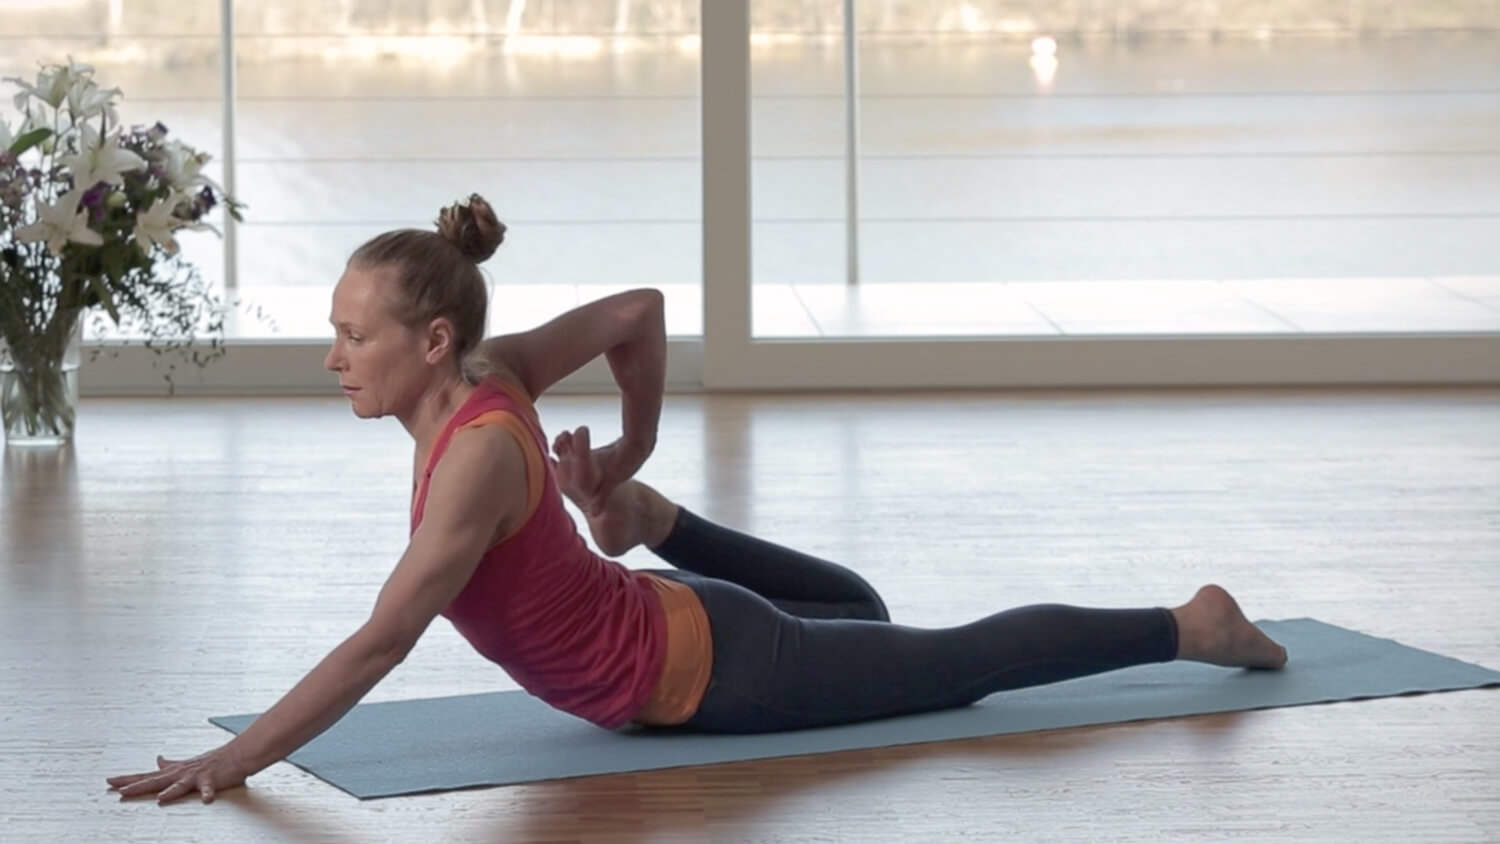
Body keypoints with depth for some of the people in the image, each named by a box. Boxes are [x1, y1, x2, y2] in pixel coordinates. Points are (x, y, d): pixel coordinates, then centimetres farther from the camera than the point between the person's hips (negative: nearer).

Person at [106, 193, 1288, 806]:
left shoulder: (478, 456, -32)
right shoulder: (492, 373, -7)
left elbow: (380, 645, -37)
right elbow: (640, 311, 8)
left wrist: (234, 761, -40)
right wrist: (632, 452, 20)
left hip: (702, 671, -6)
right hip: (669, 629, 6)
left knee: (965, 661, 12)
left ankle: (1190, 622, 24)